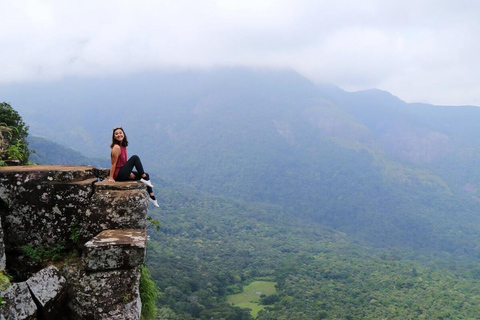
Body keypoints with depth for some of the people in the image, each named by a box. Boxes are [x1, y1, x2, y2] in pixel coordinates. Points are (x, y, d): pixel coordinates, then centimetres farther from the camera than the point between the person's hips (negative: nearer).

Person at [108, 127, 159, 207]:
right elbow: (113, 163, -16)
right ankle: (145, 179, -13)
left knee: (145, 175, 13)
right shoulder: (116, 147, -16)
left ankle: (152, 197, 14)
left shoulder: (123, 146, 11)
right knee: (135, 157, -20)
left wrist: (129, 173, 6)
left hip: (123, 173, 10)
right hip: (118, 175, -10)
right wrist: (111, 178, -14)